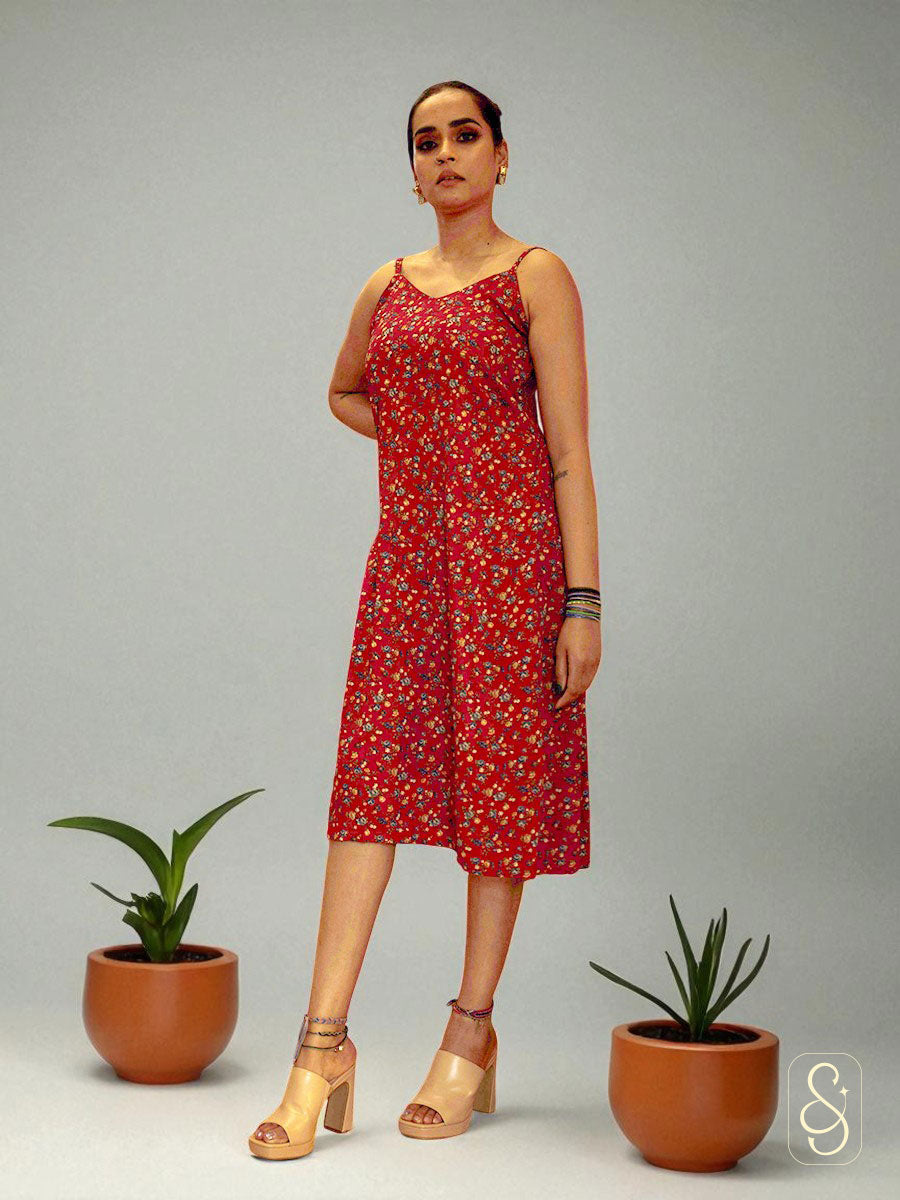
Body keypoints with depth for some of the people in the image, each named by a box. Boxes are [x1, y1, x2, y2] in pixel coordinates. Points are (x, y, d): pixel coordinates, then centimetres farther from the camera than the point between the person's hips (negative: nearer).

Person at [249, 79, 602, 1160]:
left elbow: (569, 451, -5)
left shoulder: (535, 277, 0)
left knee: (499, 781, 0)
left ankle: (472, 1037, 11)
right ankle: (324, 1048, -5)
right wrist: (427, 440, 13)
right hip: (409, 552, 4)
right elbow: (344, 393, 33)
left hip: (511, 550, -4)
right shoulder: (388, 287, 14)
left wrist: (583, 601, -11)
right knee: (372, 777, -4)